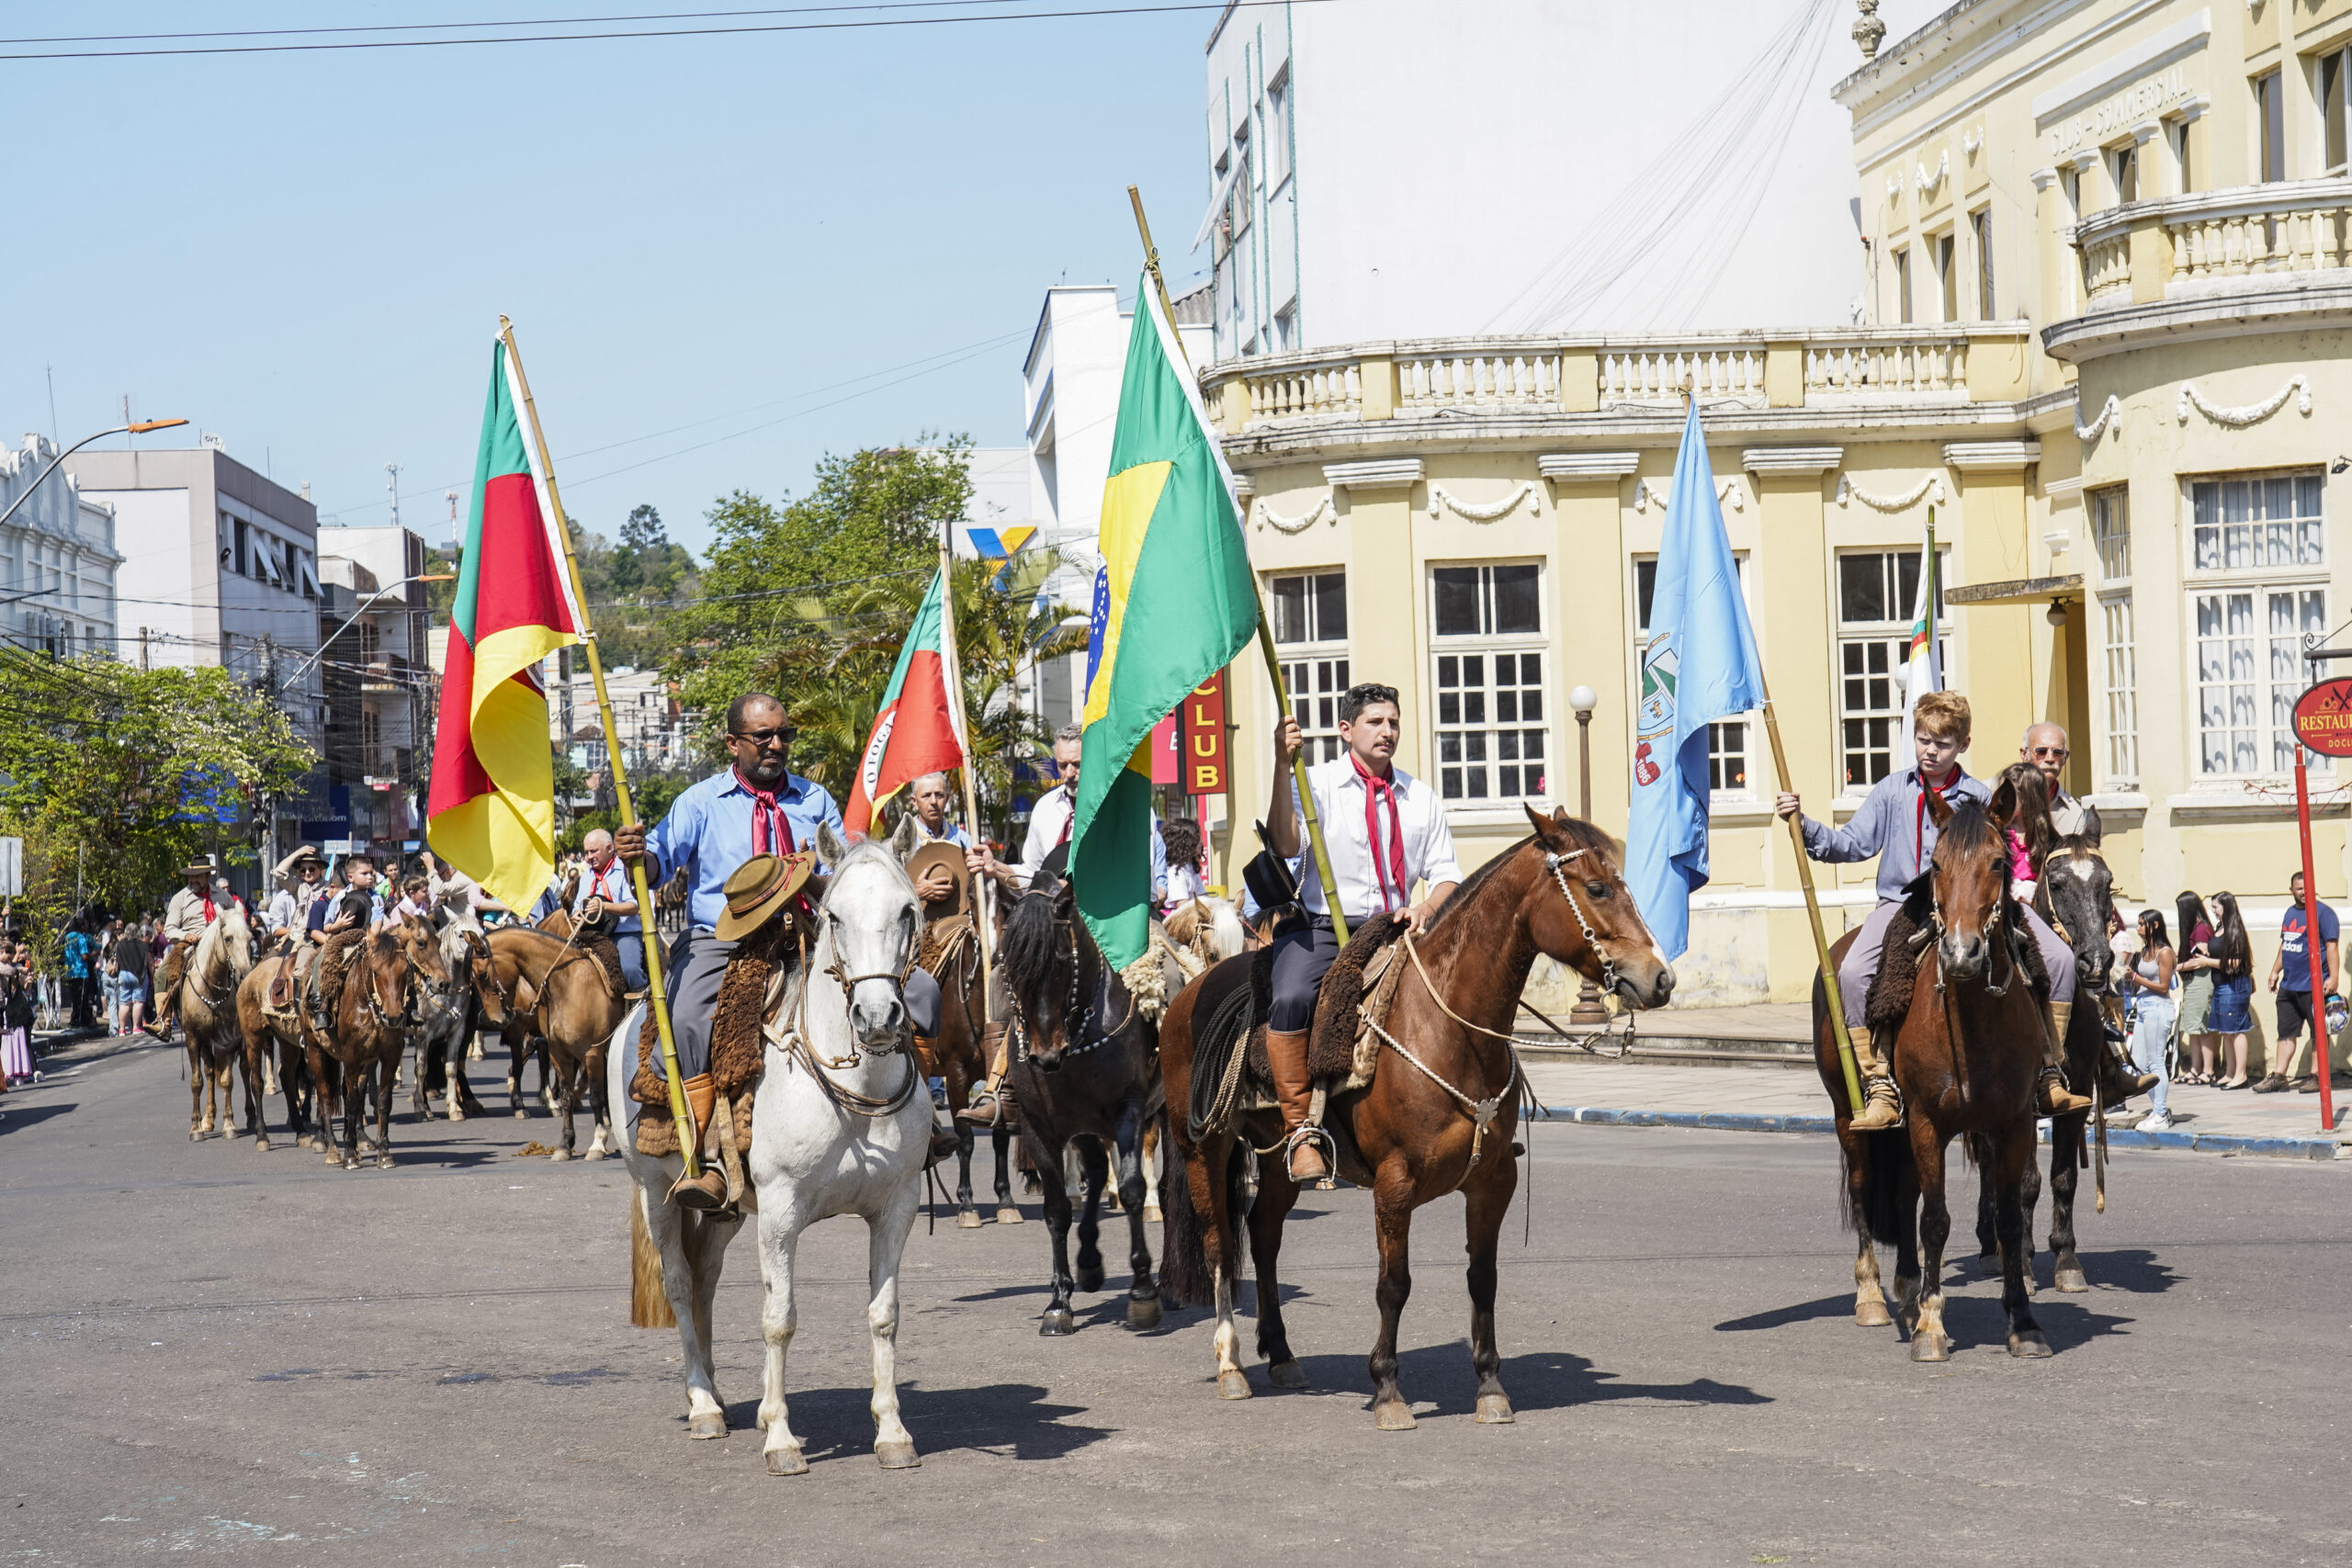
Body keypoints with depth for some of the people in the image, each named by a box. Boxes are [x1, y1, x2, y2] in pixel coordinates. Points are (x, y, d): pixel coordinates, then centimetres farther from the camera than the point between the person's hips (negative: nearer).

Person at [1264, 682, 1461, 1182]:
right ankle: (1300, 1130, -26)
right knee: (1291, 1000, -33)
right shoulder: (1317, 783, 3)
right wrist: (1283, 767, -22)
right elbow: (1285, 844, -14)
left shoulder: (1421, 798, 15)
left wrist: (1426, 908, -11)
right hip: (1322, 928, -4)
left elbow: (1445, 874, 12)